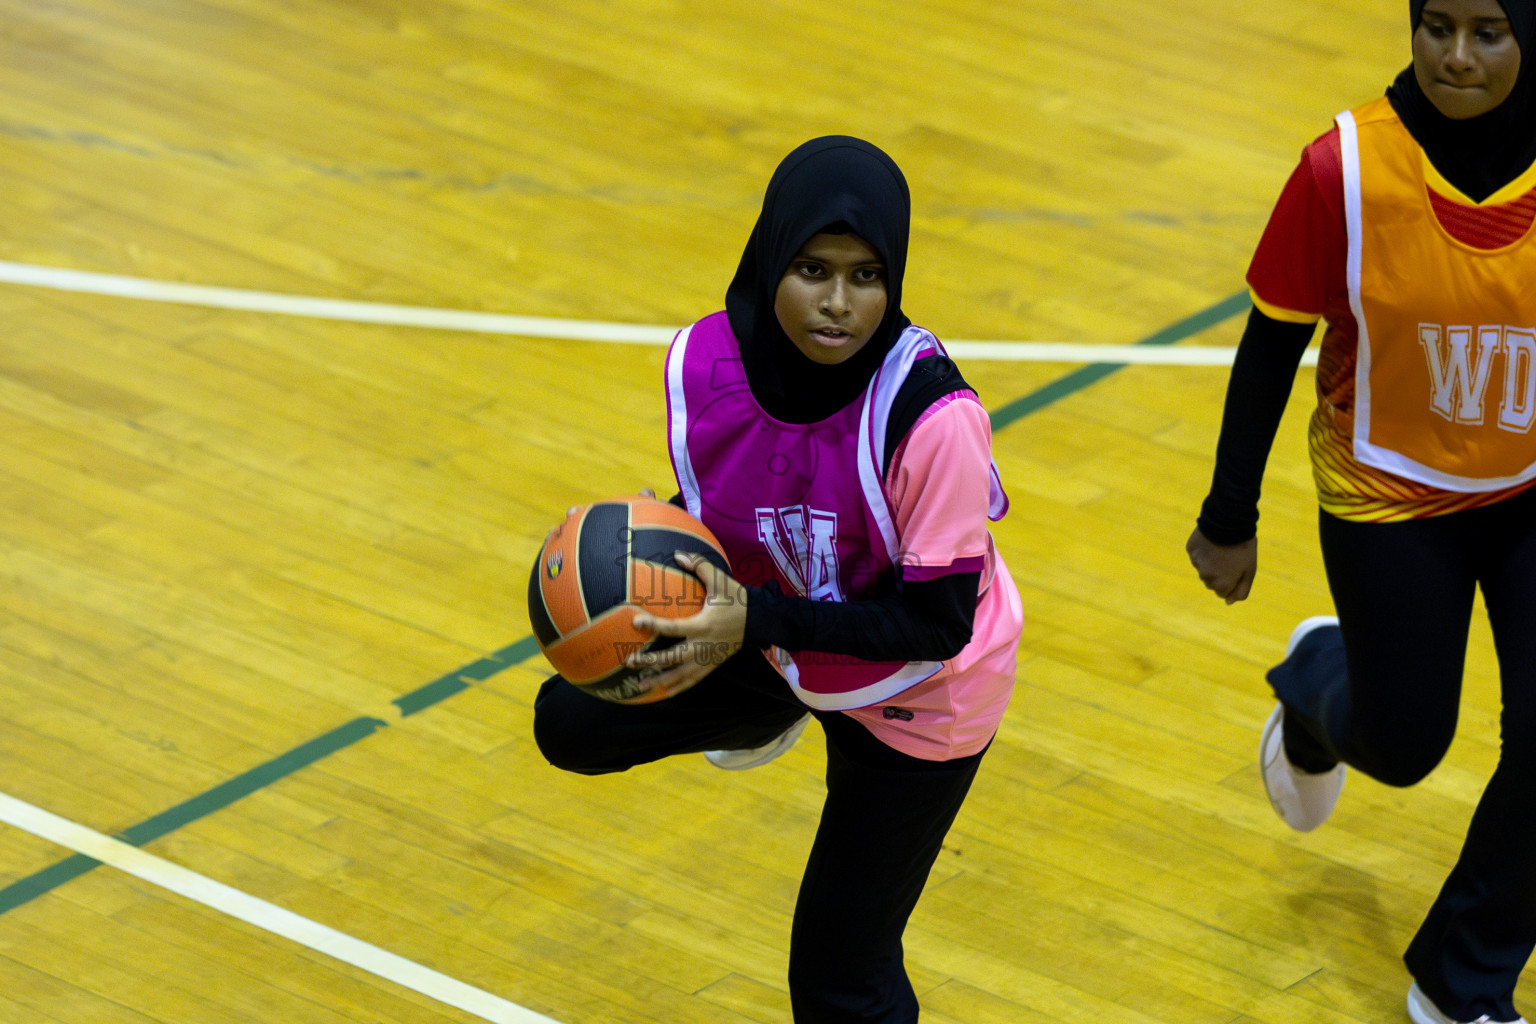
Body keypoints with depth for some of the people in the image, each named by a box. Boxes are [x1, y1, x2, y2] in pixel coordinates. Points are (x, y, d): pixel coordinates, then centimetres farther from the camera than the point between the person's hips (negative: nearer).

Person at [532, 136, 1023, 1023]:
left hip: (915, 702, -5)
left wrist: (762, 622, -39)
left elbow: (939, 623, -31)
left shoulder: (929, 416, -38)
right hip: (781, 647, 5)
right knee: (573, 723, 9)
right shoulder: (704, 364, -23)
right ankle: (774, 713, 35)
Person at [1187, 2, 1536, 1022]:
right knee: (1402, 747, 11)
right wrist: (1229, 520, -4)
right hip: (1391, 499, -1)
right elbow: (1273, 346, -11)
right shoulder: (1347, 170, -24)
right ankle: (1318, 684, 50)